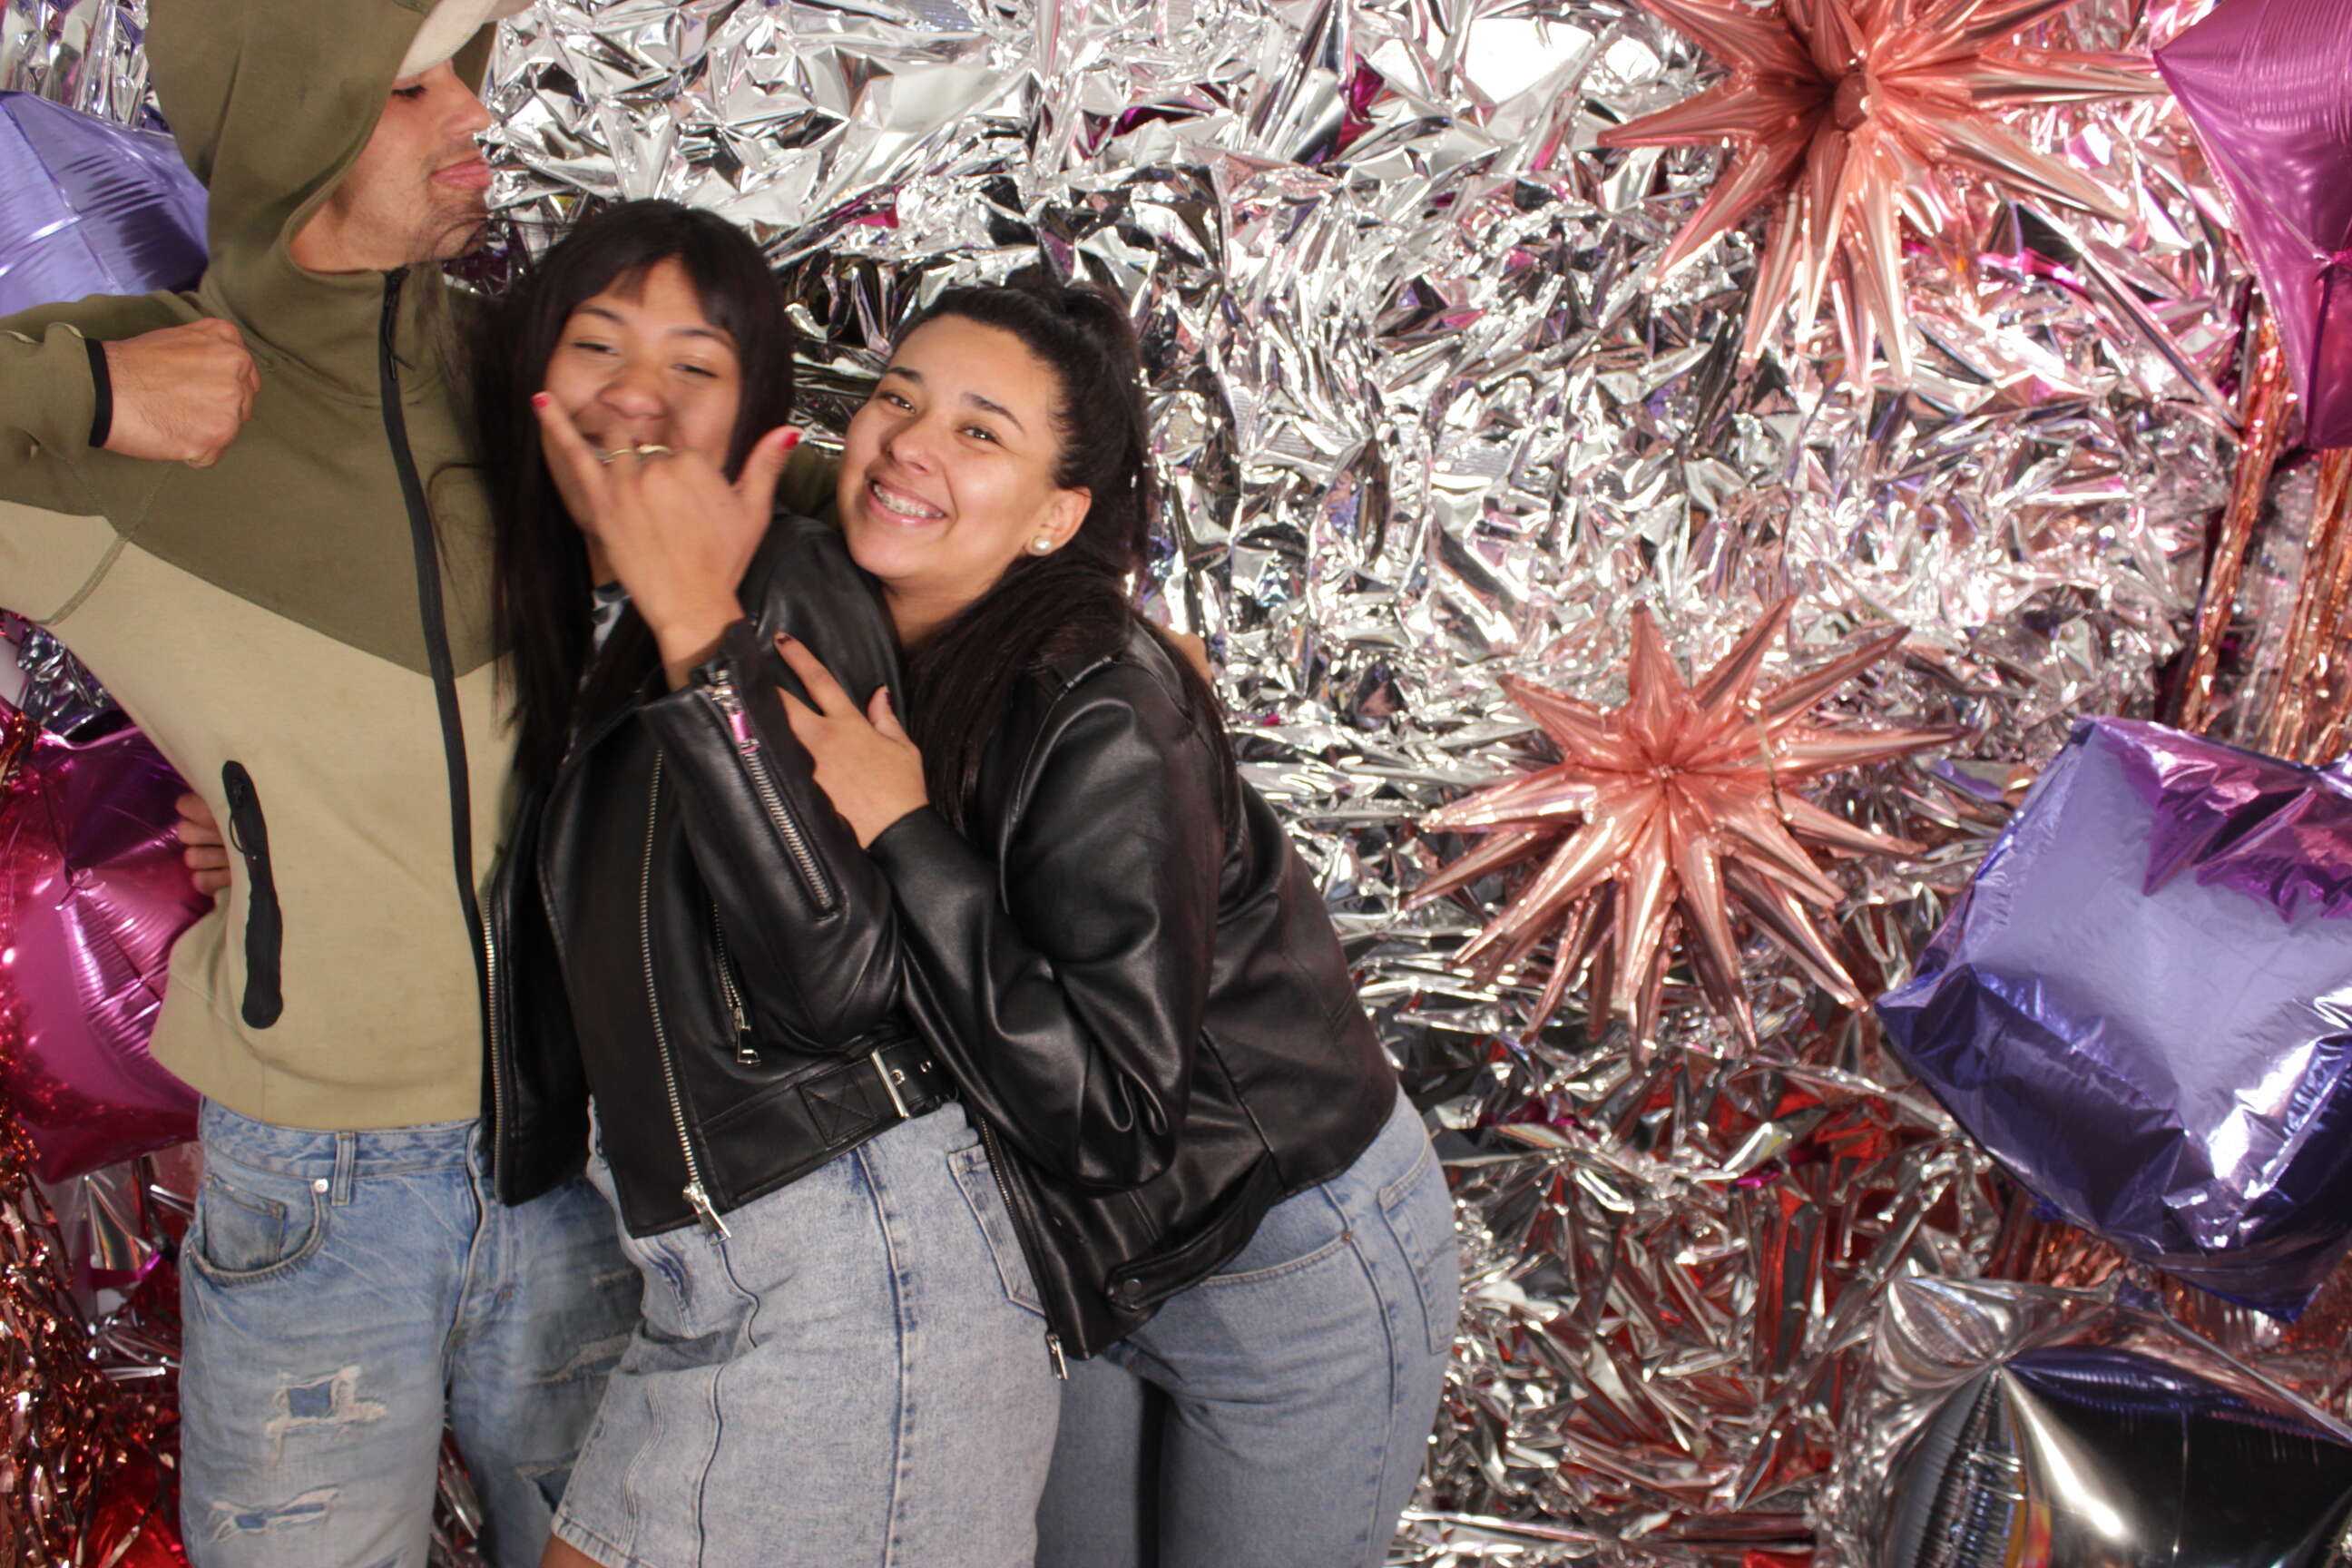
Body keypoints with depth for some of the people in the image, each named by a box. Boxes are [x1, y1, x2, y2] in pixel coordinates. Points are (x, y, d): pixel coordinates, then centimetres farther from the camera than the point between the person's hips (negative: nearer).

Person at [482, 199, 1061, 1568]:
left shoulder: (787, 593, -14)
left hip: (854, 1272, -9)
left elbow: (839, 978, -26)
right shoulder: (602, 643, 13)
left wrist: (704, 631, -26)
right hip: (712, 1281, 9)